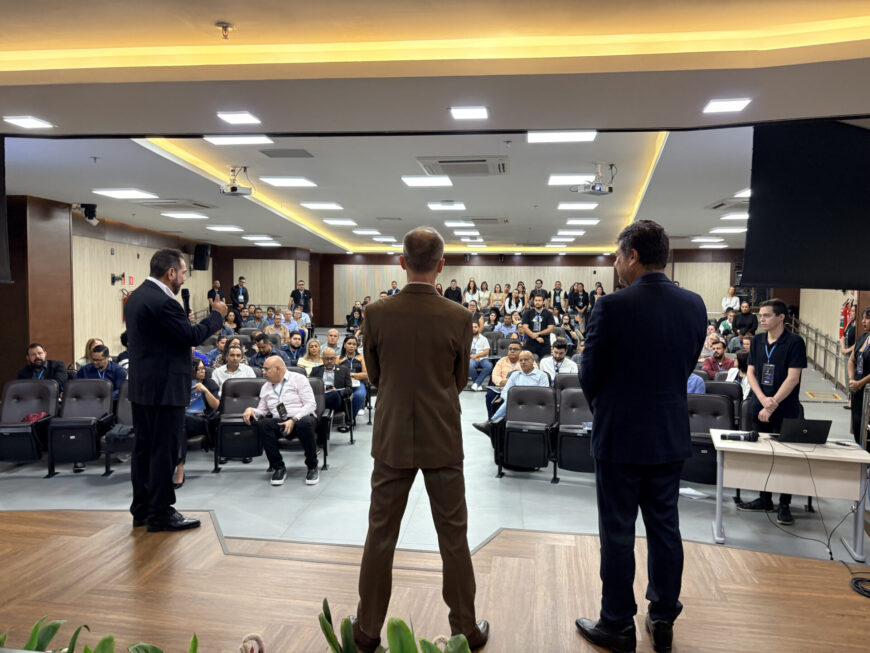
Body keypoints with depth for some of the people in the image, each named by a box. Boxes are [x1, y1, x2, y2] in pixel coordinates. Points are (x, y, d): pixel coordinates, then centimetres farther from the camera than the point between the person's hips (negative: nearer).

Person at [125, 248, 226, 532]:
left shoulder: (136, 296, 10)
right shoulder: (163, 302, -21)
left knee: (144, 448, 15)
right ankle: (160, 514, 9)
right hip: (164, 388, -10)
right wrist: (216, 314, -4)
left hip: (141, 386, 10)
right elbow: (193, 336, -16)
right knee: (163, 451, 0)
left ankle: (142, 509, 25)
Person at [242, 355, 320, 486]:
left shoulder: (298, 379, 3)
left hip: (301, 418, -4)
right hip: (279, 422, 4)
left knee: (305, 422, -39)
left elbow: (311, 404, -7)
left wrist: (294, 420, -19)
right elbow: (262, 410, 19)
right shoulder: (265, 387, 20)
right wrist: (251, 410, -4)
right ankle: (278, 467, -17)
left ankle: (312, 467, -19)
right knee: (262, 424, -28)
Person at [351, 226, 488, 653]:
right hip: (442, 440, 0)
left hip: (392, 438, 1)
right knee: (453, 536, 13)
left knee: (381, 535, 13)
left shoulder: (376, 313, -9)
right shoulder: (459, 318, -11)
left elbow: (375, 375, 4)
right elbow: (460, 380, 3)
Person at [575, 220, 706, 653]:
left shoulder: (612, 307, -19)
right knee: (665, 529, 17)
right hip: (670, 436, 6)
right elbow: (686, 368, 7)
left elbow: (589, 376, -10)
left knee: (617, 534, 8)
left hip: (621, 437, -5)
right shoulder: (694, 305, -1)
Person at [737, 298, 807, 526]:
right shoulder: (757, 341, 6)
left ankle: (784, 505, 15)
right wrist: (763, 399, -10)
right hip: (759, 408, 5)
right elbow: (751, 372, 4)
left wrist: (773, 403, -17)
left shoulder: (794, 342, -9)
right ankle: (765, 499, 25)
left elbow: (793, 377, -14)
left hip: (785, 410, -5)